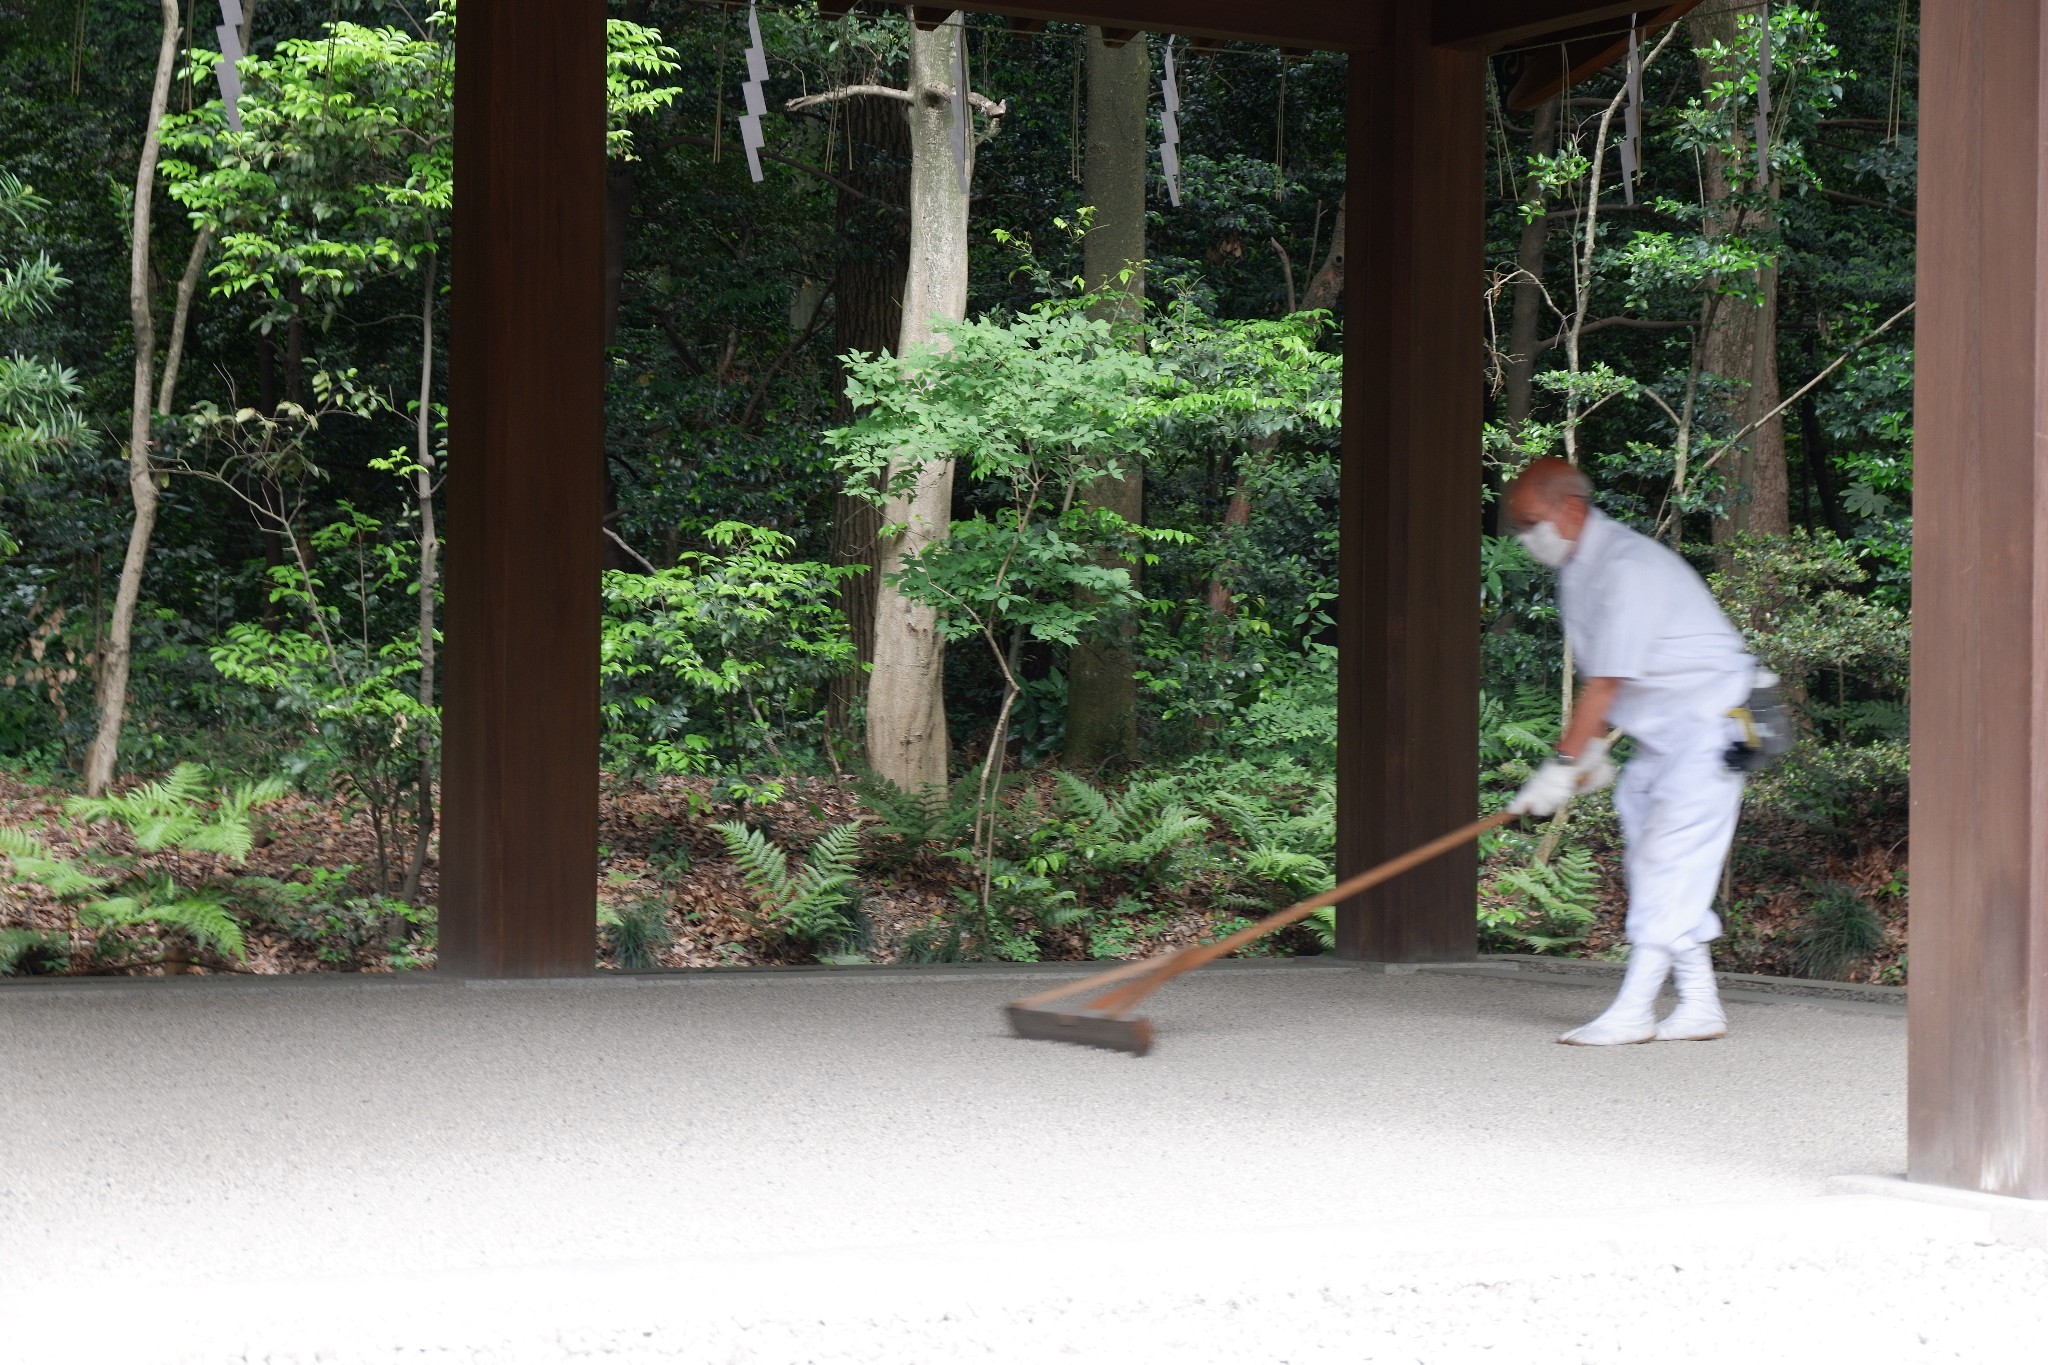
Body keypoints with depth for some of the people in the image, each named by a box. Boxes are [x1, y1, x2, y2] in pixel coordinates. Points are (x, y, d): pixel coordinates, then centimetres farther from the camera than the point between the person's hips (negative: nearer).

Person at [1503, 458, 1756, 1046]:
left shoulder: (1628, 568, -23)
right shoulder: (1578, 568, 8)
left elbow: (1607, 681, -24)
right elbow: (1594, 678, 14)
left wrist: (1563, 764, -21)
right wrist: (1589, 749, 12)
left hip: (1709, 724, -10)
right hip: (1661, 734, 10)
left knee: (1670, 859, -12)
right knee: (1650, 861, 7)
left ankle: (1632, 1012, -13)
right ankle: (1699, 1006, 10)